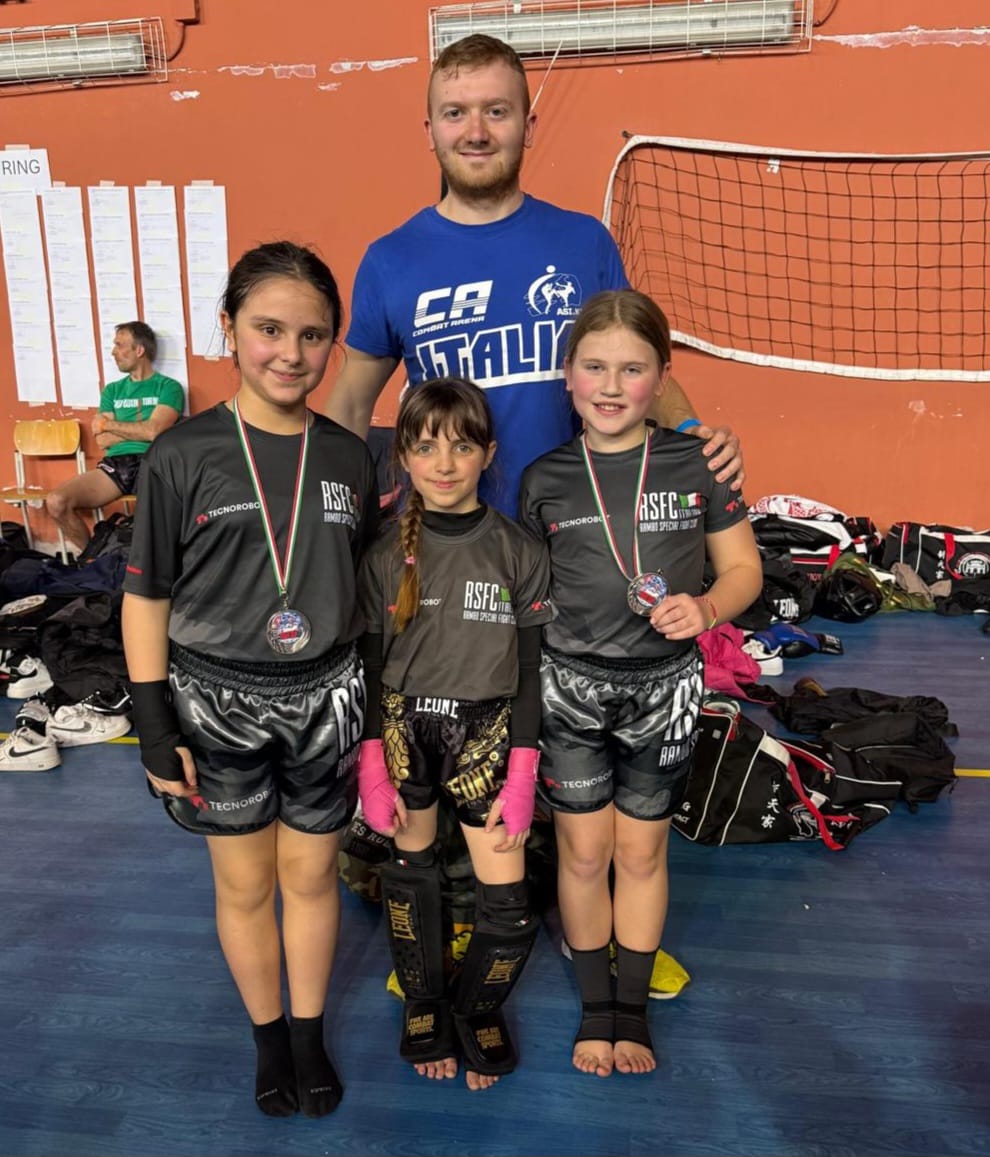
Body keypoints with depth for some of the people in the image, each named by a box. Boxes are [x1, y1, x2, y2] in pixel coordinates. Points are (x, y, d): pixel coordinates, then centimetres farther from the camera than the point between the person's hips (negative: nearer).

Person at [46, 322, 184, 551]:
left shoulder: (168, 387, 8)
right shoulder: (112, 390, 23)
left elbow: (153, 432, -7)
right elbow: (103, 441, 12)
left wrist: (108, 423, 5)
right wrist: (140, 427, 2)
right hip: (115, 463, 5)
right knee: (56, 502, -19)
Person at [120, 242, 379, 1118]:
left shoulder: (350, 458, -1)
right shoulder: (183, 456, -9)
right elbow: (146, 598, -5)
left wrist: (371, 696, 6)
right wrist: (155, 725, -8)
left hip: (323, 698, 2)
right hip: (216, 699, -1)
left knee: (310, 875, 15)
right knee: (244, 885, 14)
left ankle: (310, 1035, 38)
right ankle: (269, 1037, 38)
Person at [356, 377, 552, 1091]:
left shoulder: (519, 552, -6)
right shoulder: (386, 554, -3)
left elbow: (530, 669, -3)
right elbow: (369, 665, 1)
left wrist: (521, 773, -5)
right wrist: (372, 764, -2)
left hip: (486, 732, 0)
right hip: (404, 726, 1)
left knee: (509, 900, 0)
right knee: (411, 871, 15)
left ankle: (480, 1010, 31)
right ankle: (423, 1006, 40)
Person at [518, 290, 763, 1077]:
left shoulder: (697, 463, -5)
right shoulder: (545, 480, -4)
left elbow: (743, 567, 1)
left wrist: (707, 609, -19)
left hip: (664, 686, 0)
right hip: (570, 684, 0)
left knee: (642, 850, 14)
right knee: (584, 850, 9)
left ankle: (635, 1008, 35)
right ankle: (596, 1006, 32)